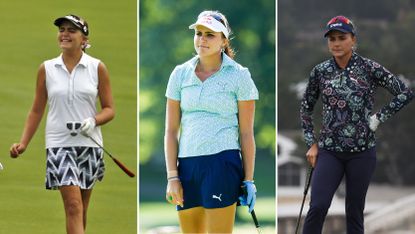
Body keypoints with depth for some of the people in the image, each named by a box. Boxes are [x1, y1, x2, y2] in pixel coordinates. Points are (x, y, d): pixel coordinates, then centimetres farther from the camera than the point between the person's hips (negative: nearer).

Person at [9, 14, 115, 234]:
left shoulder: (97, 68, 3)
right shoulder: (46, 69, 5)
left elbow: (109, 109, 5)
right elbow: (36, 111, 11)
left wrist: (93, 121, -15)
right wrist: (23, 143, 1)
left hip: (89, 143, 1)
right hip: (59, 144, -1)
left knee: (80, 210, 9)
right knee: (74, 206, -16)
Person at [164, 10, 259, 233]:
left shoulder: (239, 76, 1)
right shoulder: (180, 74, 9)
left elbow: (246, 133, 2)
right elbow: (171, 131, 10)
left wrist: (248, 180, -2)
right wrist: (172, 177, 1)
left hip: (222, 162, -4)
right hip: (187, 164, 4)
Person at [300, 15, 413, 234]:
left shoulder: (369, 68, -4)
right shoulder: (320, 71, 2)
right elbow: (306, 107, 14)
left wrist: (379, 118, -6)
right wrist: (311, 143, 7)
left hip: (362, 151, -1)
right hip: (329, 151, 1)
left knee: (355, 211, 5)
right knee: (317, 207, -12)